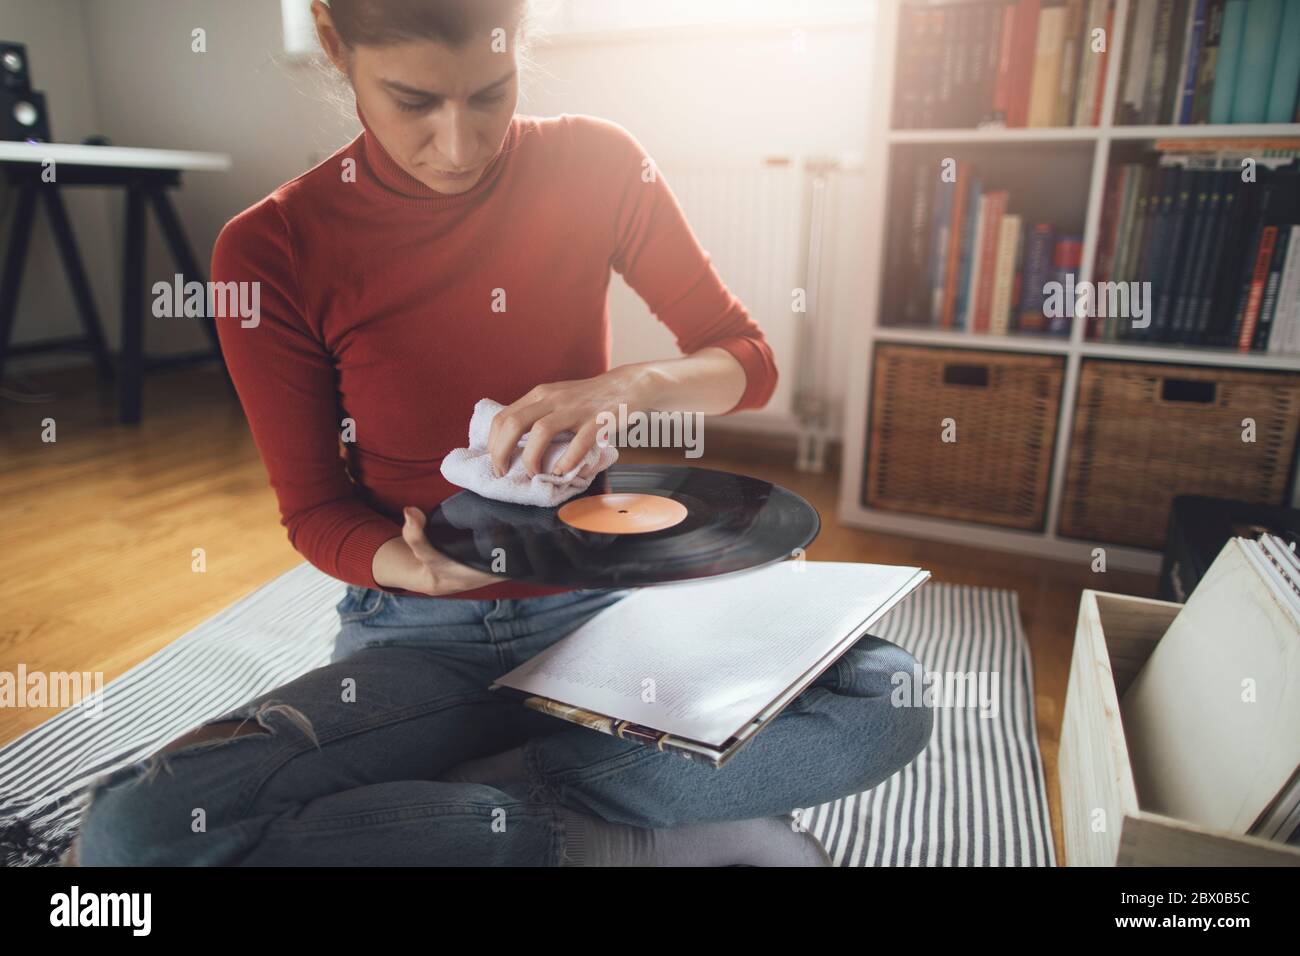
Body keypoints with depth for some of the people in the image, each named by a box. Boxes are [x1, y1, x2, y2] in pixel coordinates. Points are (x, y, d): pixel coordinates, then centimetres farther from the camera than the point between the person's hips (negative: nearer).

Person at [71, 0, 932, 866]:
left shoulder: (597, 166, -4)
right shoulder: (272, 252, -8)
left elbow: (749, 362, 0)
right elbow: (314, 509, -1)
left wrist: (632, 385, -22)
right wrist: (414, 567, -24)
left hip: (597, 607, 1)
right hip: (416, 634, 0)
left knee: (889, 695, -22)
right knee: (131, 831, -25)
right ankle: (639, 838, -16)